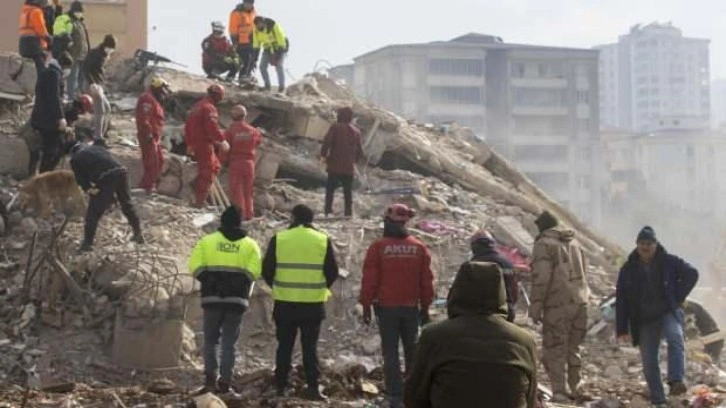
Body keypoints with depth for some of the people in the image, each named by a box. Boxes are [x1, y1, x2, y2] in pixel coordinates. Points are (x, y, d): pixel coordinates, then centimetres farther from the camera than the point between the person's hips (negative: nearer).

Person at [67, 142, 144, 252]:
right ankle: (138, 235, 33)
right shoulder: (97, 148, 29)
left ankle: (87, 243, 11)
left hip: (106, 179, -5)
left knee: (93, 212, 8)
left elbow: (80, 179, 7)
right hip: (121, 172, 5)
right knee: (127, 205, 23)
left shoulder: (76, 159, 14)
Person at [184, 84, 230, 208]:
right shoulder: (209, 108, -13)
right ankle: (200, 200, -3)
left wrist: (189, 144, 31)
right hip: (205, 144, -10)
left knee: (215, 166, 20)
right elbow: (212, 126, -28)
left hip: (196, 144, 10)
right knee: (207, 171, -4)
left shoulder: (197, 106, 18)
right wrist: (222, 140, -28)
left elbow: (188, 126, 25)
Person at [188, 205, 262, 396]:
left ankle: (210, 378, -1)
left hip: (212, 297, 0)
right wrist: (240, 284, 9)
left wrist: (208, 280, 11)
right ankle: (225, 382, 2)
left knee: (210, 340, 10)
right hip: (237, 299, 0)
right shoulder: (250, 244, 6)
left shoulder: (207, 241, 4)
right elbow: (254, 272, -6)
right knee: (229, 342, 6)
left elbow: (195, 266, -3)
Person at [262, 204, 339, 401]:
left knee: (284, 346, 10)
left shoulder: (279, 239, -3)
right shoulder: (323, 240, 0)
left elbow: (267, 270, 0)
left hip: (285, 303, 0)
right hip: (313, 303, 0)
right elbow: (332, 272, 3)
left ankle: (280, 386, 12)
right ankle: (312, 387, 2)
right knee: (310, 346, 7)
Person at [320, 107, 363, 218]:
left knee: (330, 189, 3)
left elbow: (327, 141, -16)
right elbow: (359, 151, 11)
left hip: (335, 164, -3)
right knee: (348, 191, 10)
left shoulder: (336, 127, -4)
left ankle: (328, 211, -6)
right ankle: (348, 213, 7)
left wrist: (323, 155, -6)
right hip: (349, 167, 3)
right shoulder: (356, 131, 9)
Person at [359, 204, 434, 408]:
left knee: (390, 352, 1)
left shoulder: (378, 247, -8)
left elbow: (369, 279, -8)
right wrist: (425, 306, 13)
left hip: (387, 307, -3)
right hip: (411, 307, 3)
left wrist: (366, 306, 0)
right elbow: (426, 280, 5)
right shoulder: (419, 247, 2)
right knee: (412, 349, 15)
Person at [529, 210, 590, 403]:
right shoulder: (574, 242, 14)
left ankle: (559, 393, -3)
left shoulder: (544, 244, -7)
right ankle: (576, 389, 22)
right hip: (579, 301, 7)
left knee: (554, 349, 0)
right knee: (574, 347, 17)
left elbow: (541, 278, -14)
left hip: (557, 303, -6)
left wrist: (535, 307, -10)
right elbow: (584, 269, 15)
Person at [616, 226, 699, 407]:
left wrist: (678, 297, -3)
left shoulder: (669, 262, -2)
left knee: (676, 339, -32)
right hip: (644, 320, 2)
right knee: (649, 361, 1)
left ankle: (676, 381, -43)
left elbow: (692, 274, 5)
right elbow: (621, 301, 1)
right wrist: (622, 329, -5)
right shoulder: (628, 270, 1)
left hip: (669, 312, -2)